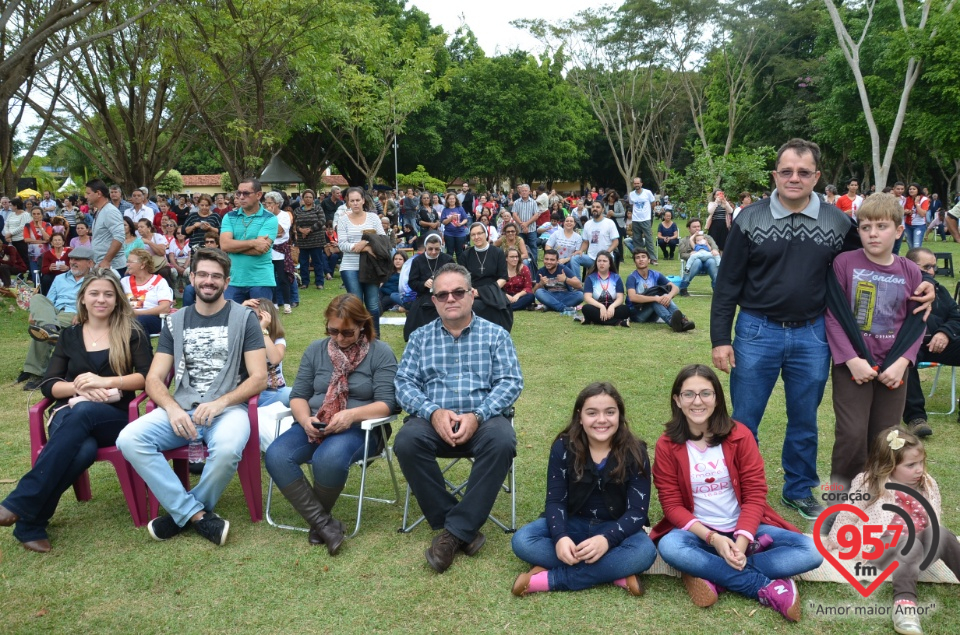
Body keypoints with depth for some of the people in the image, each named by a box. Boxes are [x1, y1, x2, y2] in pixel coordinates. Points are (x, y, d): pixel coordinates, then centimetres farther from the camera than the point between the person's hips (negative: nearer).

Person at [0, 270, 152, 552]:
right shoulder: (69, 336, 16)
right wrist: (78, 387, -13)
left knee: (82, 412, -40)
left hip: (114, 417, -1)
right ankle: (30, 523, -31)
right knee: (84, 449, -38)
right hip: (69, 412, 1)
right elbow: (48, 385, 8)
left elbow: (148, 376, -3)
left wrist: (104, 382, -16)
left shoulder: (131, 333, 9)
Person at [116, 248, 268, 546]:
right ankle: (198, 515, -16)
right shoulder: (175, 322, 13)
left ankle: (182, 514, -7)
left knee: (227, 449, -36)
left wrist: (220, 402, -19)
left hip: (228, 408, -3)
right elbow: (154, 379, 7)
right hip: (181, 409, 4)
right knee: (129, 439, -23)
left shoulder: (244, 318, 4)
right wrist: (172, 408, -14)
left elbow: (259, 378, -3)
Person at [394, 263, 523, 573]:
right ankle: (465, 528, -19)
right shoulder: (420, 337, 13)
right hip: (433, 419, 1)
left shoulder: (495, 334, 8)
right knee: (406, 442, -30)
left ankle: (455, 530, -22)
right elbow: (404, 383, 4)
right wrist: (433, 412, -16)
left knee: (502, 442, -34)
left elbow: (511, 382, -1)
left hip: (483, 417, -1)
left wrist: (476, 416, -17)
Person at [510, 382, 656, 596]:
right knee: (522, 541, -25)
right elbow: (555, 500, -11)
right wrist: (560, 537, -33)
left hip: (616, 528, -1)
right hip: (573, 523, 2)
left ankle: (549, 579, -29)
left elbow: (637, 511, -16)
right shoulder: (563, 447, -10)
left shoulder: (635, 453, -12)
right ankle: (616, 572, -26)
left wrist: (607, 539, -36)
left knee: (645, 552, -34)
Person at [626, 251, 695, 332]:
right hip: (636, 313, -4)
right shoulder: (632, 278, -9)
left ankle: (682, 320, -46)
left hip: (653, 314, 4)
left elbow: (675, 288, -6)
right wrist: (656, 298, -36)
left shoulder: (656, 275, 4)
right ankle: (672, 321, -57)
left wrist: (669, 295, -31)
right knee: (654, 300, -31)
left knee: (665, 297, -24)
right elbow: (632, 297, -28)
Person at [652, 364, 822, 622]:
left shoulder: (739, 435, -7)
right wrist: (713, 538, -22)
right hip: (698, 531, -1)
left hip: (744, 528, 2)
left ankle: (712, 576, -21)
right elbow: (672, 505, -8)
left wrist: (742, 541, -22)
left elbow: (755, 494, -7)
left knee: (810, 551, -20)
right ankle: (768, 588, -23)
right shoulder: (667, 446, -9)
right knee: (670, 546, -35)